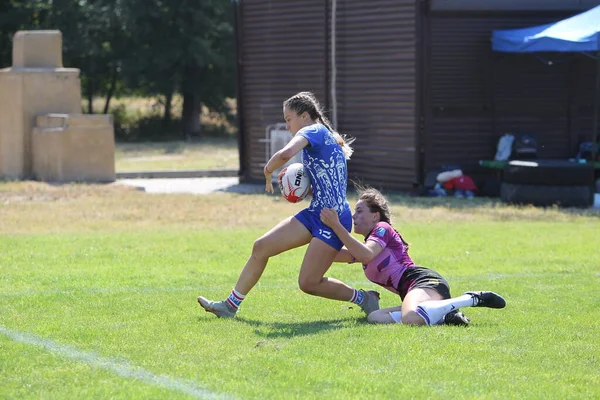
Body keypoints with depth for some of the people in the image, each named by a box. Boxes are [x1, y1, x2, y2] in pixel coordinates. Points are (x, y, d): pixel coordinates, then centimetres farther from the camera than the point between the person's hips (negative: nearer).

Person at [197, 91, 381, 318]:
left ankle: (363, 299, 9)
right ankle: (230, 305, 10)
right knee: (261, 247, 3)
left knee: (308, 283, -9)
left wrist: (268, 172, -10)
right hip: (315, 214, 10)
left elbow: (285, 154, -29)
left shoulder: (312, 131, -9)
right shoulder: (327, 138, 20)